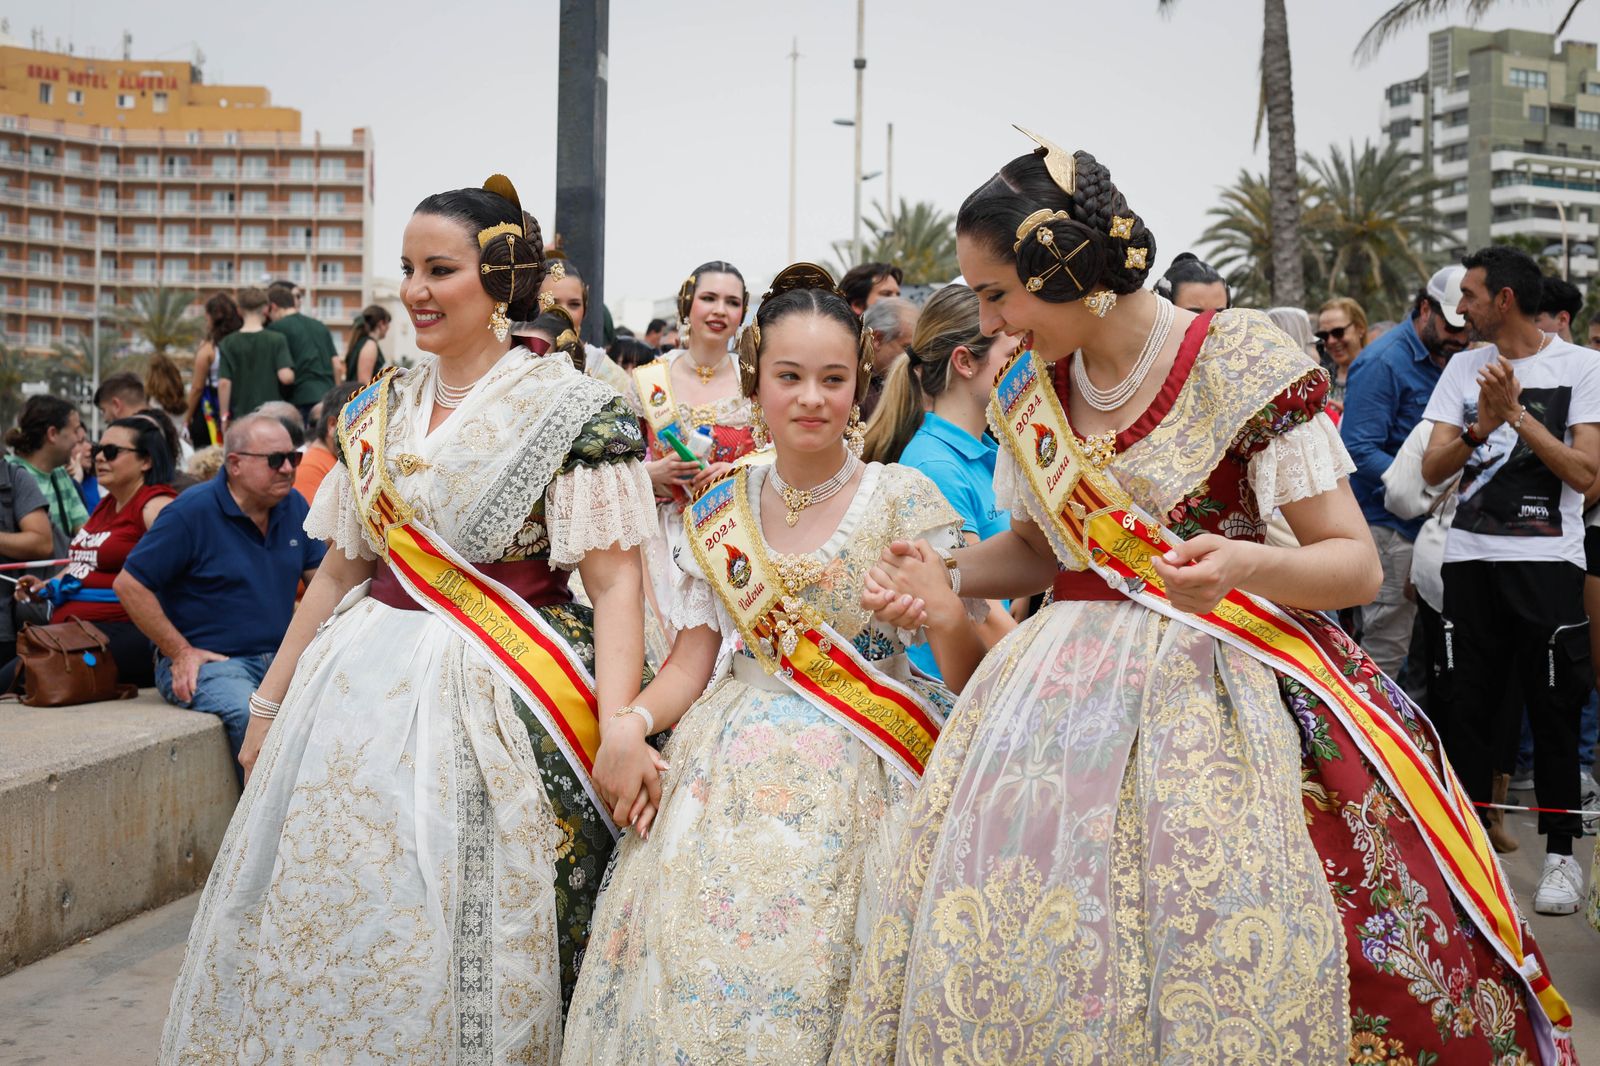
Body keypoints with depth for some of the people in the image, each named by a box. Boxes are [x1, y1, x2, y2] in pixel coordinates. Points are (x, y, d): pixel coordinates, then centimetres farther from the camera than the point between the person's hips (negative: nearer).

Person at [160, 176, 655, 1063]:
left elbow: (615, 581, -15)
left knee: (459, 947, -1)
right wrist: (271, 701, 16)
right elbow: (343, 567, 16)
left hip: (495, 698, -6)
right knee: (329, 925, 11)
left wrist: (619, 726, -27)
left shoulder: (573, 410, -8)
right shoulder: (381, 409, 11)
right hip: (362, 689, 6)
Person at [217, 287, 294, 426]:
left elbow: (224, 383, -5)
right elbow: (286, 376, -15)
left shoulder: (228, 343, -2)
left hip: (240, 416, 1)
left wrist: (225, 415, 2)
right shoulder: (277, 340, -5)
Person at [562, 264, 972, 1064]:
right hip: (723, 778, 3)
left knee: (800, 990, -11)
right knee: (688, 977, -4)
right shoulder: (723, 508, 9)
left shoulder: (903, 500, -2)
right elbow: (690, 662, 7)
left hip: (852, 778, -3)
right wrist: (631, 725, -9)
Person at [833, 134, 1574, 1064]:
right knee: (1016, 950, 0)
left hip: (1221, 690, -5)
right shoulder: (1029, 394, 8)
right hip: (1072, 692, 5)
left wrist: (1242, 564, -30)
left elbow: (1356, 564, -10)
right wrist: (947, 577, 3)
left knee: (1233, 959, -13)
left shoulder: (1243, 365, -9)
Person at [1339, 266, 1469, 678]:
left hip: (1430, 522, 9)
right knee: (1386, 650, -8)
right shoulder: (1383, 362, -12)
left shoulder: (1445, 361, 16)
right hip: (1389, 525, -9)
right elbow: (1359, 450, -20)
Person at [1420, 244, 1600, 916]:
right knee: (1469, 708, 7)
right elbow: (1432, 469, 2)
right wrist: (1483, 426, -14)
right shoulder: (1465, 367, 10)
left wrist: (1518, 413, -15)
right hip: (1470, 559, 4)